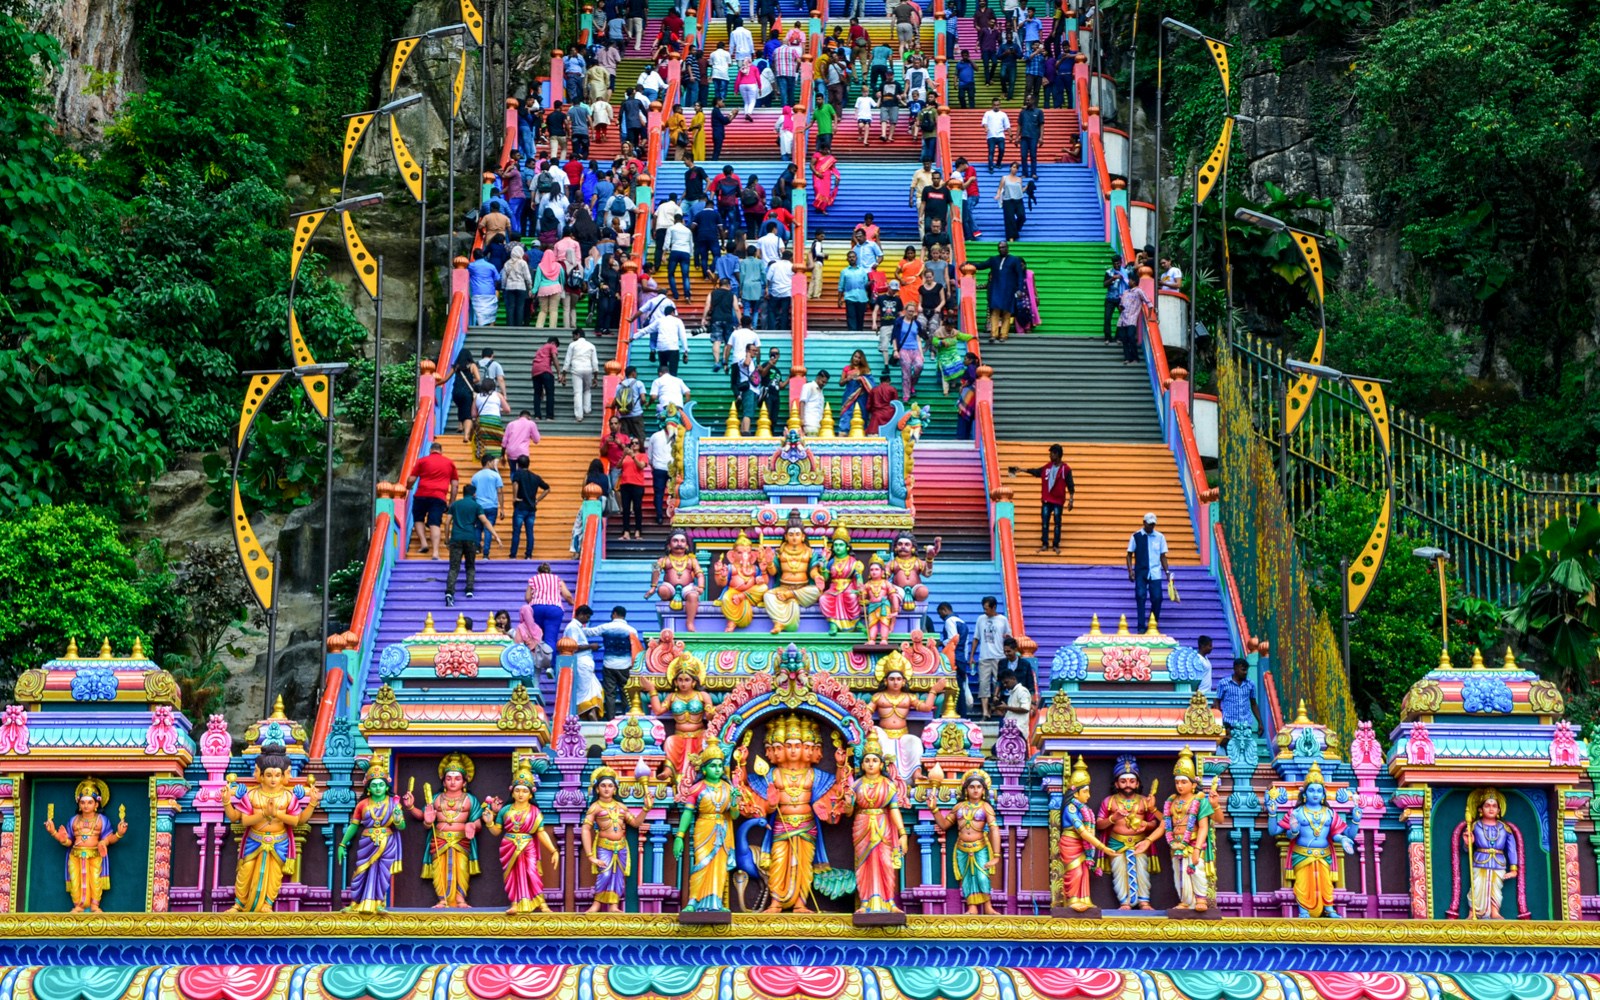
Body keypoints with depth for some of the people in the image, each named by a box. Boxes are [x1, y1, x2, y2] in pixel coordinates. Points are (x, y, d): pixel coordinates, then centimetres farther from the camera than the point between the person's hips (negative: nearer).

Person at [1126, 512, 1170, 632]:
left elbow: (1163, 556, 10)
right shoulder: (1136, 536, 2)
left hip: (1155, 573, 1)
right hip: (1141, 573, -1)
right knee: (1141, 597, -8)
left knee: (1157, 598, -5)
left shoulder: (1160, 537, 6)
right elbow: (1129, 555, 5)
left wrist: (1167, 571, 1)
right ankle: (1142, 626, -3)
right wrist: (1130, 571, -6)